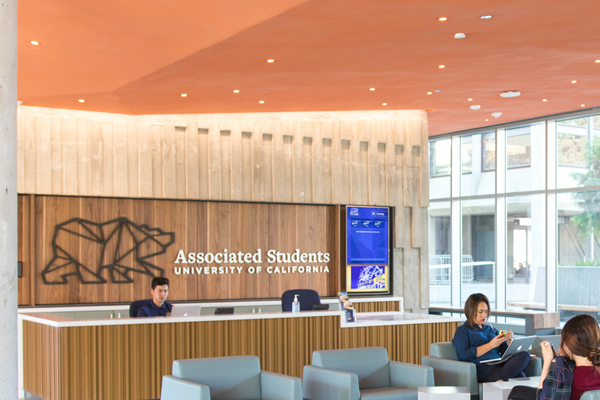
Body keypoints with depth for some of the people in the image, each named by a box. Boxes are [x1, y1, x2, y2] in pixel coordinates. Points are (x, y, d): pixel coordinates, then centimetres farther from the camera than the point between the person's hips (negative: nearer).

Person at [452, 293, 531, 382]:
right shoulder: (462, 331, 11)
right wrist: (490, 345, -9)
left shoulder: (490, 329, 31)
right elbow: (464, 355, -6)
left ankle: (500, 380, -47)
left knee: (524, 355, -29)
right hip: (481, 367, -7)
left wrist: (509, 341, 5)